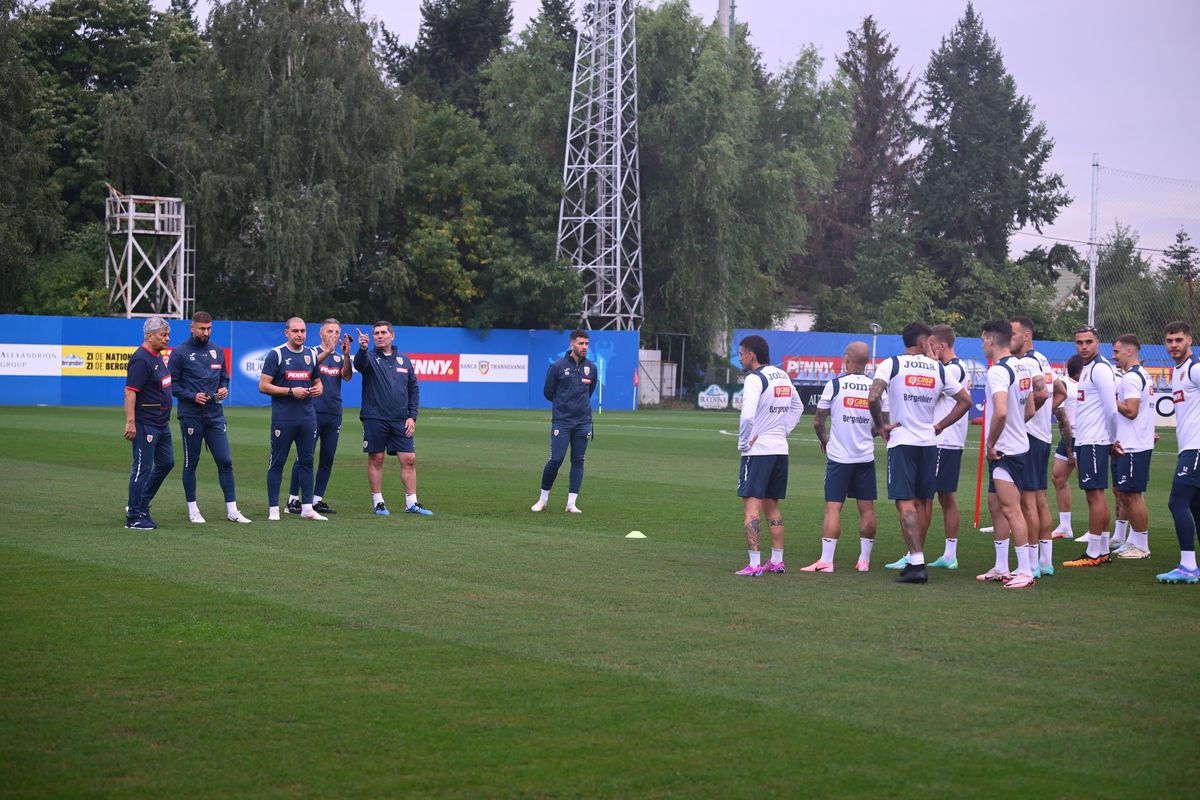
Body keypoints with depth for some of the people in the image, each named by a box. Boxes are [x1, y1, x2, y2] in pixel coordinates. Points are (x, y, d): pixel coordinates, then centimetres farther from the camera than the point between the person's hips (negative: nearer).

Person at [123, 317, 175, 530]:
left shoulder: (158, 356, 14)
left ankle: (141, 506, 26)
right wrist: (130, 423, -27)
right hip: (145, 424, -10)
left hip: (162, 424, 10)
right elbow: (130, 392, -22)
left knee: (166, 463, 16)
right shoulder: (141, 359, -17)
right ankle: (134, 517, 2)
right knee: (142, 468, -5)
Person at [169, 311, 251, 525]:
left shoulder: (218, 351, 12)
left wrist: (224, 389, 0)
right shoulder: (180, 353, -3)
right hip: (191, 416, -4)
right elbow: (172, 383, -5)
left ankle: (232, 510, 3)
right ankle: (192, 509, 14)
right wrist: (192, 396, -16)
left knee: (225, 461, -1)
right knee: (191, 463, 4)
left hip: (215, 414, 4)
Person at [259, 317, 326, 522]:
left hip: (307, 418, 5)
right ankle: (273, 509, 4)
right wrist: (291, 391, -14)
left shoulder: (311, 354, 13)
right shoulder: (276, 354, -3)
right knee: (277, 462, -1)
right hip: (283, 418, -5)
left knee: (307, 461, 6)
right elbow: (263, 386, -7)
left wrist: (318, 389, 0)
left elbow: (317, 382, 24)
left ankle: (307, 508, 12)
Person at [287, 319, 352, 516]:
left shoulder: (340, 357, 15)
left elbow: (347, 376, -4)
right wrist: (328, 351, -34)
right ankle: (293, 499, -2)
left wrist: (346, 354, -20)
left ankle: (317, 500, 12)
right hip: (313, 411, -5)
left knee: (328, 458, 6)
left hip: (334, 414, 5)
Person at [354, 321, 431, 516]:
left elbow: (414, 390, 14)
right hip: (374, 419, -3)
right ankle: (378, 503, 10)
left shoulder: (404, 361, 13)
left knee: (409, 460, 0)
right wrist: (362, 348, -44)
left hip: (401, 421, 3)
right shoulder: (370, 357, 2)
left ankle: (411, 503, 7)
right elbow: (359, 364, -23)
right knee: (376, 460, 1)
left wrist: (412, 417, 4)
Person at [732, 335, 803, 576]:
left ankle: (754, 564, -14)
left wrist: (743, 444, -11)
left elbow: (747, 416, -24)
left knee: (751, 506, -8)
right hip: (780, 449, 8)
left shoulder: (755, 379, -14)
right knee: (771, 506, 17)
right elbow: (797, 407, 25)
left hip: (758, 449, -8)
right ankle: (777, 561, 21)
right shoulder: (782, 376, 13)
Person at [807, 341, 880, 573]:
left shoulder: (834, 385, -7)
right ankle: (864, 560, 12)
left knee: (833, 508, -4)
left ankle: (826, 560, -7)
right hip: (866, 456, 3)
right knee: (867, 508, 8)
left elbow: (818, 422, -3)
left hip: (838, 456, -3)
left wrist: (824, 440, 16)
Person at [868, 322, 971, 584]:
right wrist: (939, 426, 14)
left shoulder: (891, 364, -5)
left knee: (906, 502, -7)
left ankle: (917, 563, -18)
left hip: (902, 442, -4)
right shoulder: (938, 369, 7)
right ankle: (916, 560, 23)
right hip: (929, 443, 4)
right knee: (924, 501, 14)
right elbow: (965, 400, 12)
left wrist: (881, 426, -4)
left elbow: (873, 397, -18)